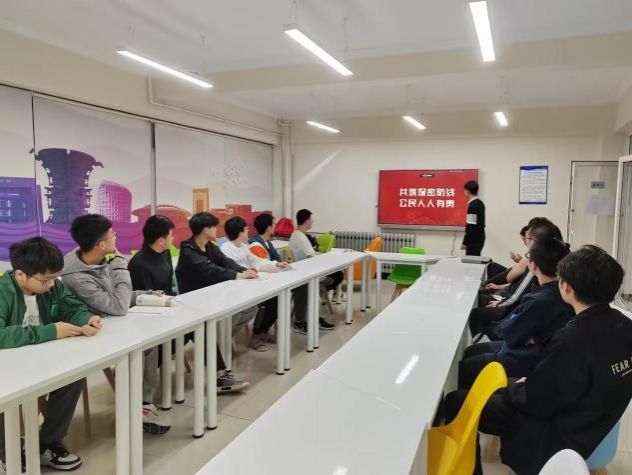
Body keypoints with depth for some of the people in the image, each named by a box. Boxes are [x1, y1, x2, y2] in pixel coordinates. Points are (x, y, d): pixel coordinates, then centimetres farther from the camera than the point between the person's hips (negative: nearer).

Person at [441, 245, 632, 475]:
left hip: (558, 437, -8)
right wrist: (530, 381, 9)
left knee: (455, 402, -3)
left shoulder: (573, 339, -32)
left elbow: (534, 401, -21)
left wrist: (516, 386, -1)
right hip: (591, 423, 9)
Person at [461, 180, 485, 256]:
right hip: (480, 238, 9)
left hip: (474, 239, -9)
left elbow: (471, 226, -20)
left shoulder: (472, 206, -18)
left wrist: (465, 242, -14)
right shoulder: (481, 203, 11)